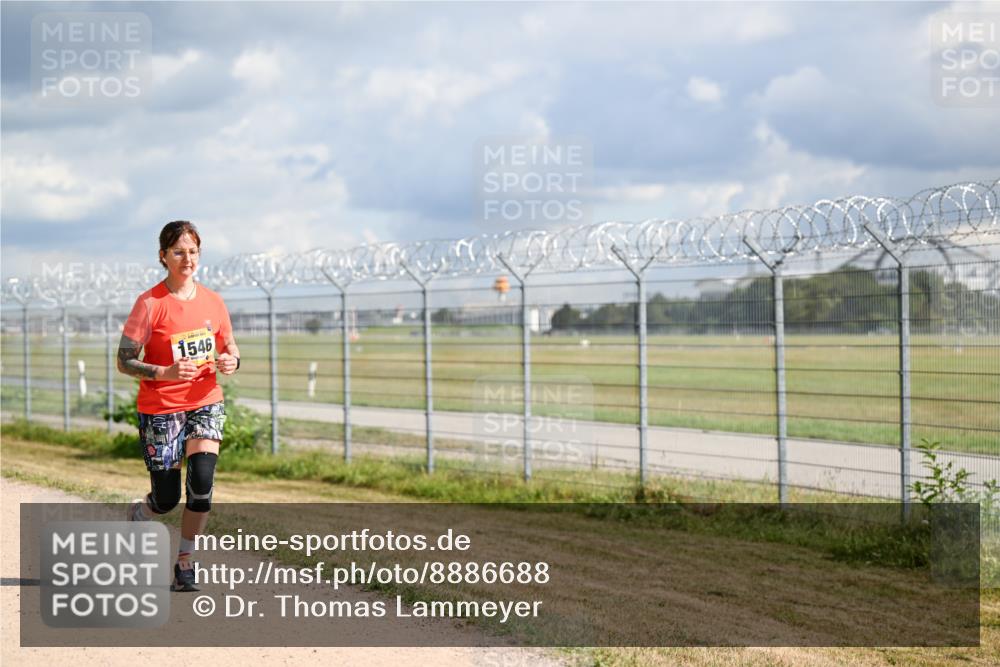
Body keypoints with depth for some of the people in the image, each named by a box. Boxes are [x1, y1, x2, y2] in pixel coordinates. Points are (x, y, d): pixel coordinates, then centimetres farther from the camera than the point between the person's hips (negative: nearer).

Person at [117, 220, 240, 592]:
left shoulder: (212, 301, 3)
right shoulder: (150, 303, -10)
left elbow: (230, 348, 15)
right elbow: (124, 362, -10)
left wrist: (232, 362, -9)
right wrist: (165, 373, -26)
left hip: (206, 403, 3)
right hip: (159, 408, -3)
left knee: (202, 482, -16)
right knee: (166, 499, 1)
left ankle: (185, 562, 3)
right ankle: (136, 515, 39)